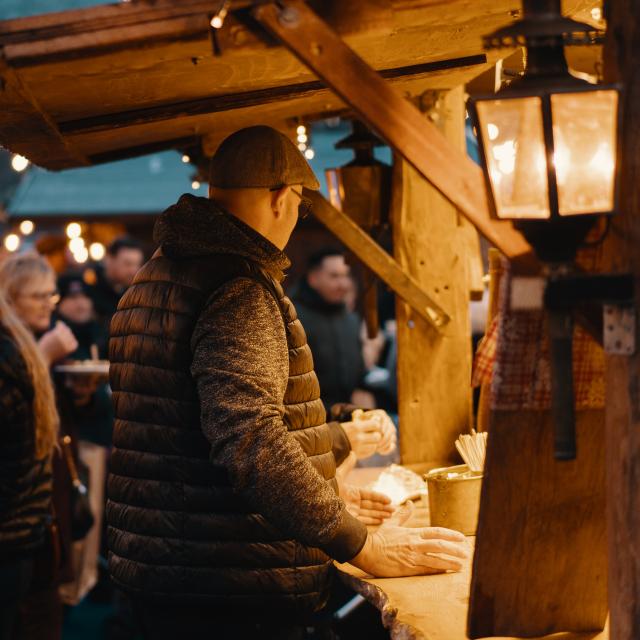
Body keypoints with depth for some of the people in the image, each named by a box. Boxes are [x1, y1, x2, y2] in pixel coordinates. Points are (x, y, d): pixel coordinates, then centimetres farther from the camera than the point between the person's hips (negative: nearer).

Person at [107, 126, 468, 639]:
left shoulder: (151, 284, 15)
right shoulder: (240, 292, -17)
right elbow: (249, 439, -30)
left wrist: (324, 505, 24)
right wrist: (365, 547, -25)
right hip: (236, 595, -10)